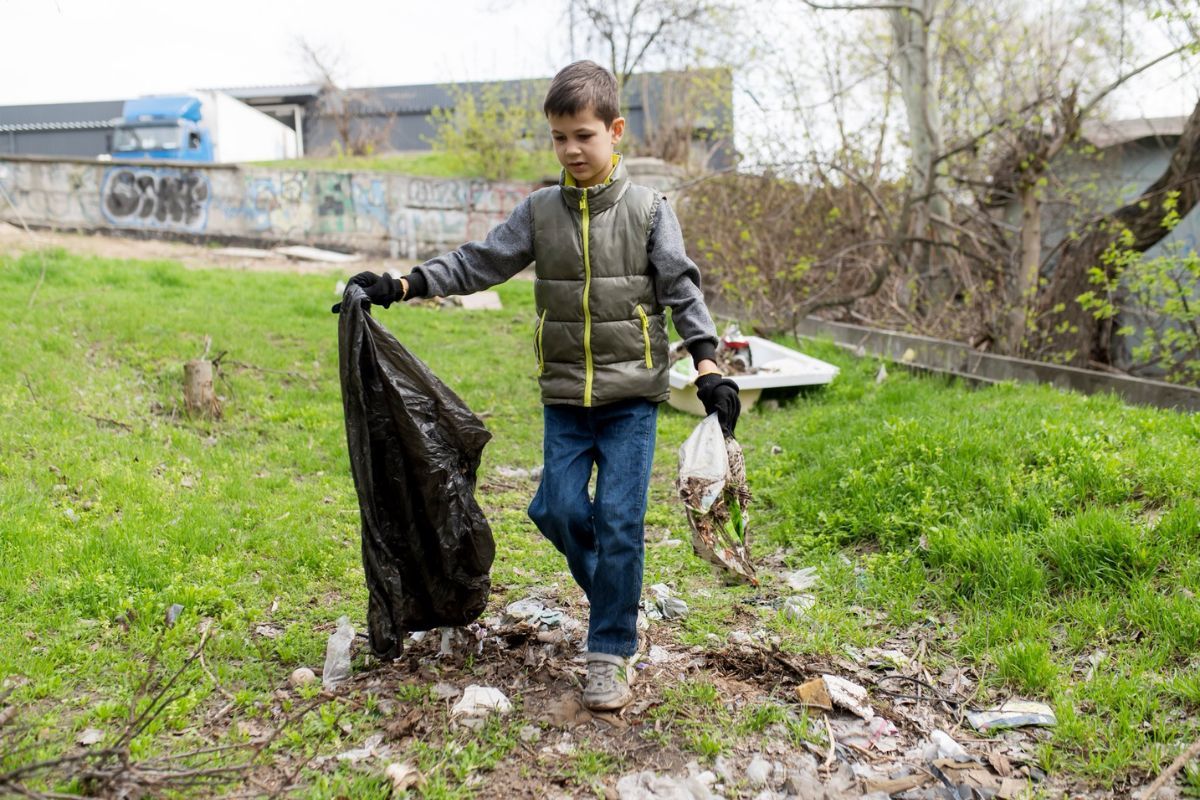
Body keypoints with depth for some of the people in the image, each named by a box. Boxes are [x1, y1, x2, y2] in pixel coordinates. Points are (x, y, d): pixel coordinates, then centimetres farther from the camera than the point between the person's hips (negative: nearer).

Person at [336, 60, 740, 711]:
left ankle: (611, 652, 9)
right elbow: (479, 262, 6)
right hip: (565, 395, 3)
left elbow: (681, 287, -2)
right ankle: (616, 596, 28)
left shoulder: (647, 209, -1)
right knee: (558, 509, 0)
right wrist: (400, 285, -2)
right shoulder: (540, 211, 6)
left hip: (633, 394, -3)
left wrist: (707, 366, -11)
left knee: (619, 520, -4)